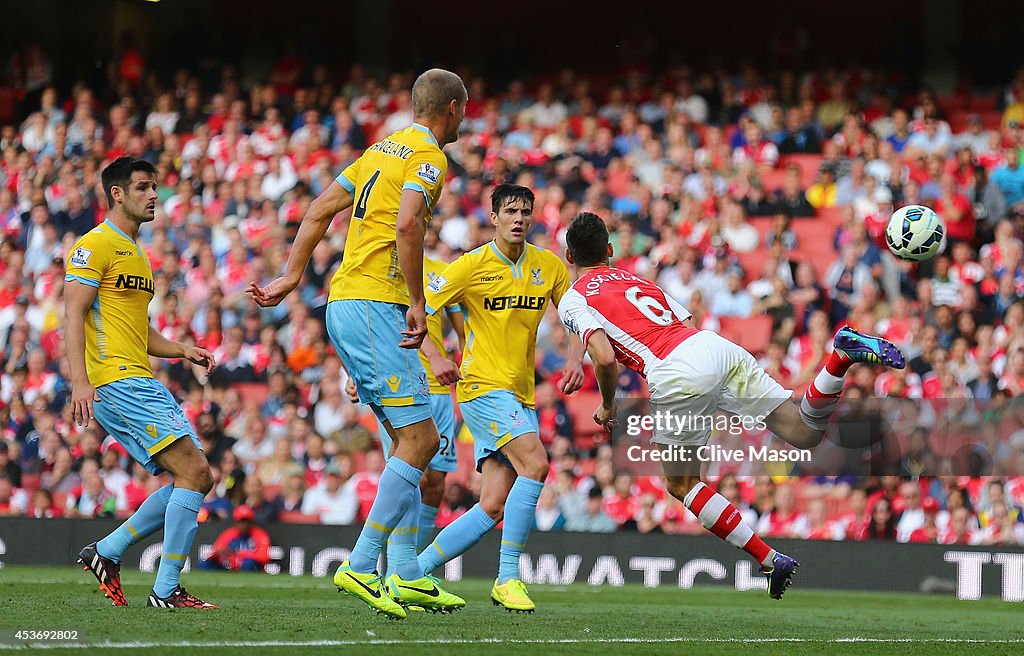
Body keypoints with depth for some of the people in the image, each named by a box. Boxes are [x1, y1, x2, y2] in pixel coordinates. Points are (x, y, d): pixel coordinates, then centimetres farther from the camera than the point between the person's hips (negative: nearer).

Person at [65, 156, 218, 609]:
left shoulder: (136, 253, 25)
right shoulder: (96, 245, -5)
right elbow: (74, 314, -13)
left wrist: (183, 351, 15)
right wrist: (80, 380, -23)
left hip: (143, 383, 10)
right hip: (116, 381, -10)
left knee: (194, 478, 5)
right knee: (194, 472, -17)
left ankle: (106, 552, 12)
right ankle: (166, 591, -15)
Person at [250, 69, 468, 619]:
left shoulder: (382, 149, 21)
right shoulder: (428, 157, -7)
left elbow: (320, 210, 19)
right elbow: (407, 225, -23)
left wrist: (290, 277, 18)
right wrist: (417, 303, -17)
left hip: (346, 304, 10)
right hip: (374, 305, -10)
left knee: (412, 441, 11)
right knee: (419, 440, -12)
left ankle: (408, 576, 9)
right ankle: (360, 567, -16)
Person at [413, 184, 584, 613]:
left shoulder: (549, 267, 7)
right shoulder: (472, 266, -6)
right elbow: (417, 312, -7)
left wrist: (576, 359, -3)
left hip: (521, 396, 6)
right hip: (483, 385, -6)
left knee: (493, 507, -2)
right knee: (534, 463, -27)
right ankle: (507, 578, -21)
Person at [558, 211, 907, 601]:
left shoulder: (573, 301, 9)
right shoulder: (636, 279, 30)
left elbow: (604, 357, -8)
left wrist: (607, 406, 10)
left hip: (678, 374, -6)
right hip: (717, 346, 6)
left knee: (681, 485, 13)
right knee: (804, 433, 7)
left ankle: (771, 561, 4)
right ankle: (843, 354, -17)